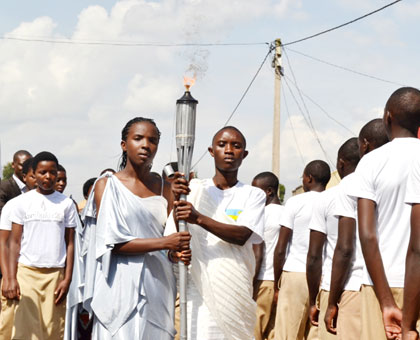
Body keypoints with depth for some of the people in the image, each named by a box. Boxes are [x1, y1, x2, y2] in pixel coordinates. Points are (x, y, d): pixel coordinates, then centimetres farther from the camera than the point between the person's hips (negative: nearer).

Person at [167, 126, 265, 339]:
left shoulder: (253, 195, 6)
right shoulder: (193, 190, 8)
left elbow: (242, 235, -11)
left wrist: (199, 218, -23)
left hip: (236, 296, 0)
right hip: (199, 294, 0)